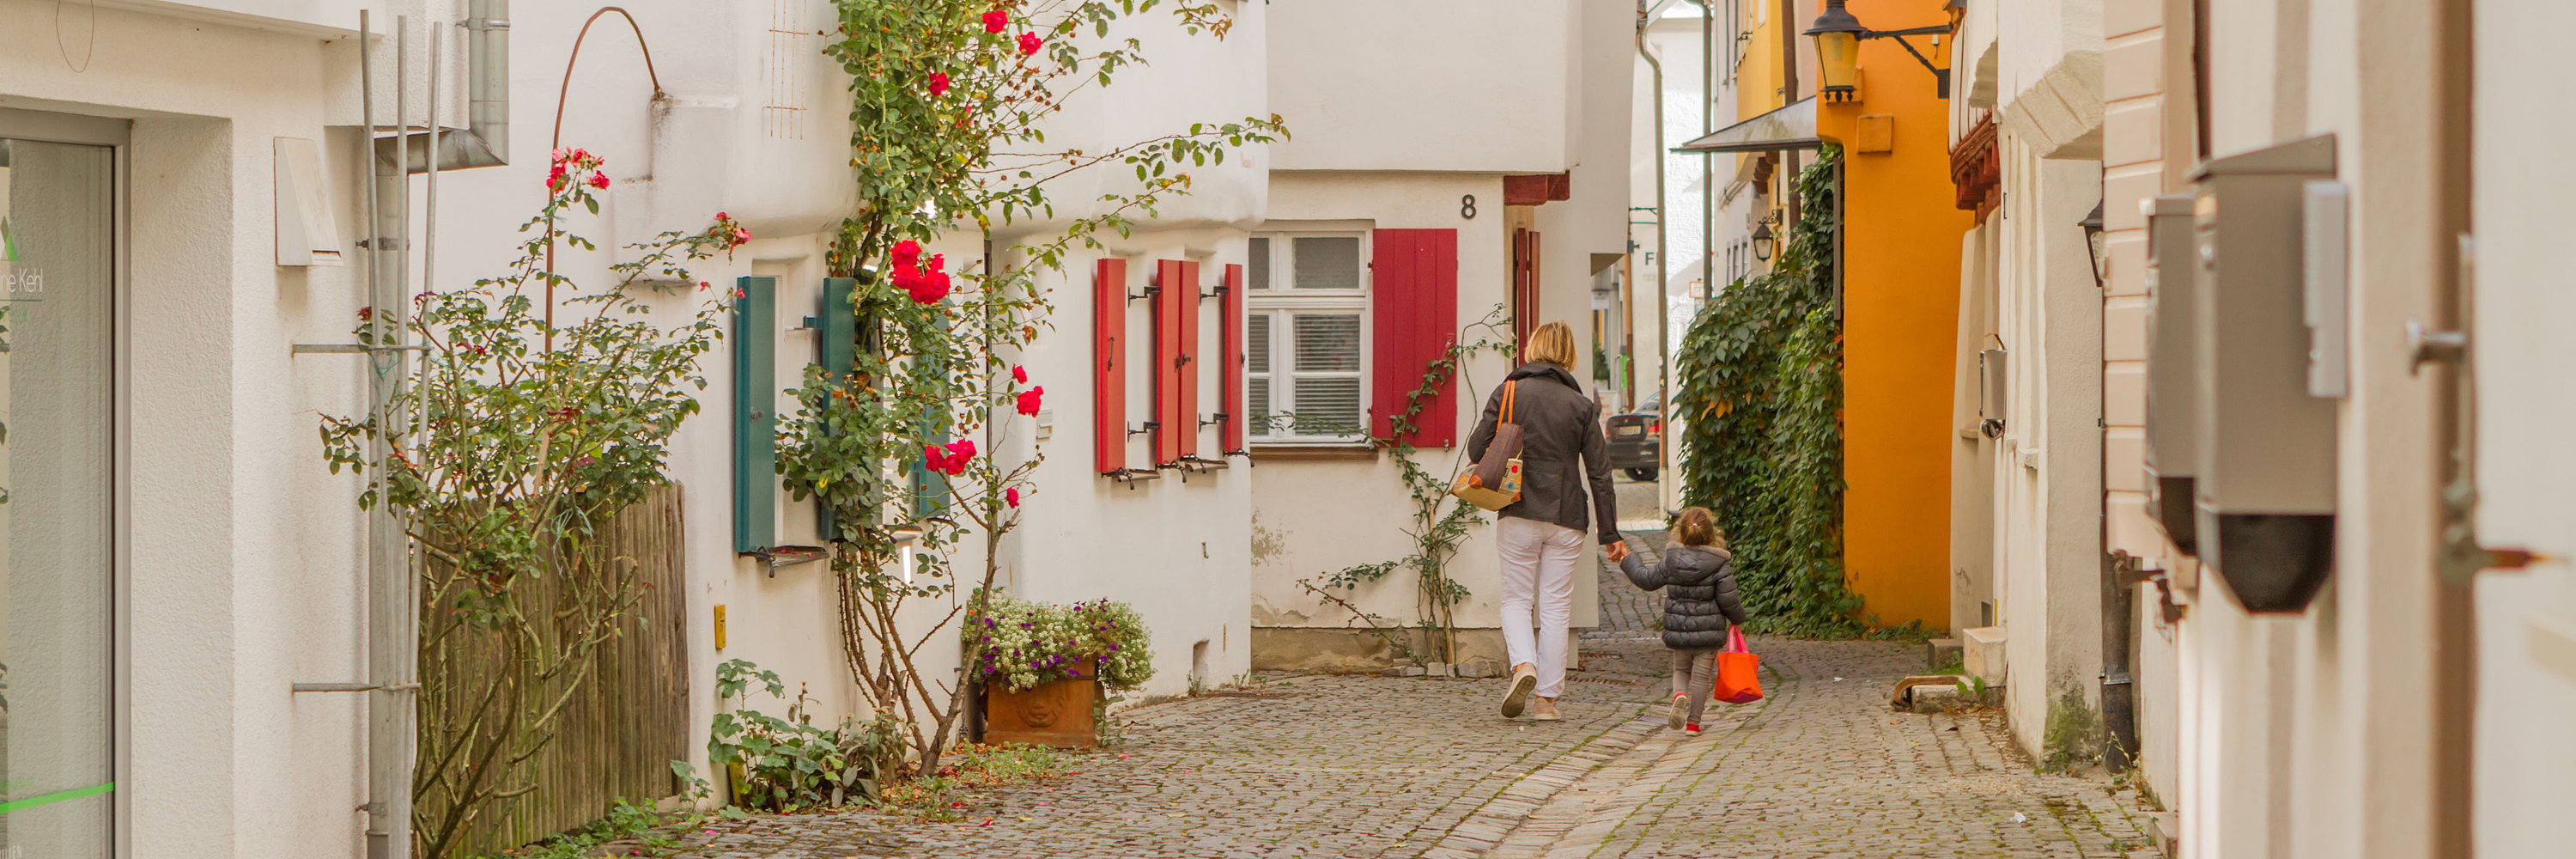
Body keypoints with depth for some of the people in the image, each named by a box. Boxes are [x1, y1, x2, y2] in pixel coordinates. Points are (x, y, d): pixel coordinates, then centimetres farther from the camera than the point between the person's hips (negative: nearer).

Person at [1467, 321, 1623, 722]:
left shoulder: (1508, 393, -2)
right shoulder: (1582, 406, 2)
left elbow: (1476, 450, -4)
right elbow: (1599, 473, 1)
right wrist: (1610, 534, 5)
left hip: (1518, 515, -1)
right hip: (1566, 518, 1)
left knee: (1516, 598, 11)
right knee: (1555, 607, 7)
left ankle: (1524, 665, -15)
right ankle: (1547, 698, 6)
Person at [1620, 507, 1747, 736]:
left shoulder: (1671, 561, -3)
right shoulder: (1719, 566, -10)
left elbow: (1647, 580, 8)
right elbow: (1728, 601, -10)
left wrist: (1626, 561, 23)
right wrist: (1738, 617, 11)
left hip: (1678, 631, 2)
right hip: (1708, 631, -2)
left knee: (1681, 670, 20)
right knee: (1701, 676, 7)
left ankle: (1679, 695, -10)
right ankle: (1693, 722, 6)